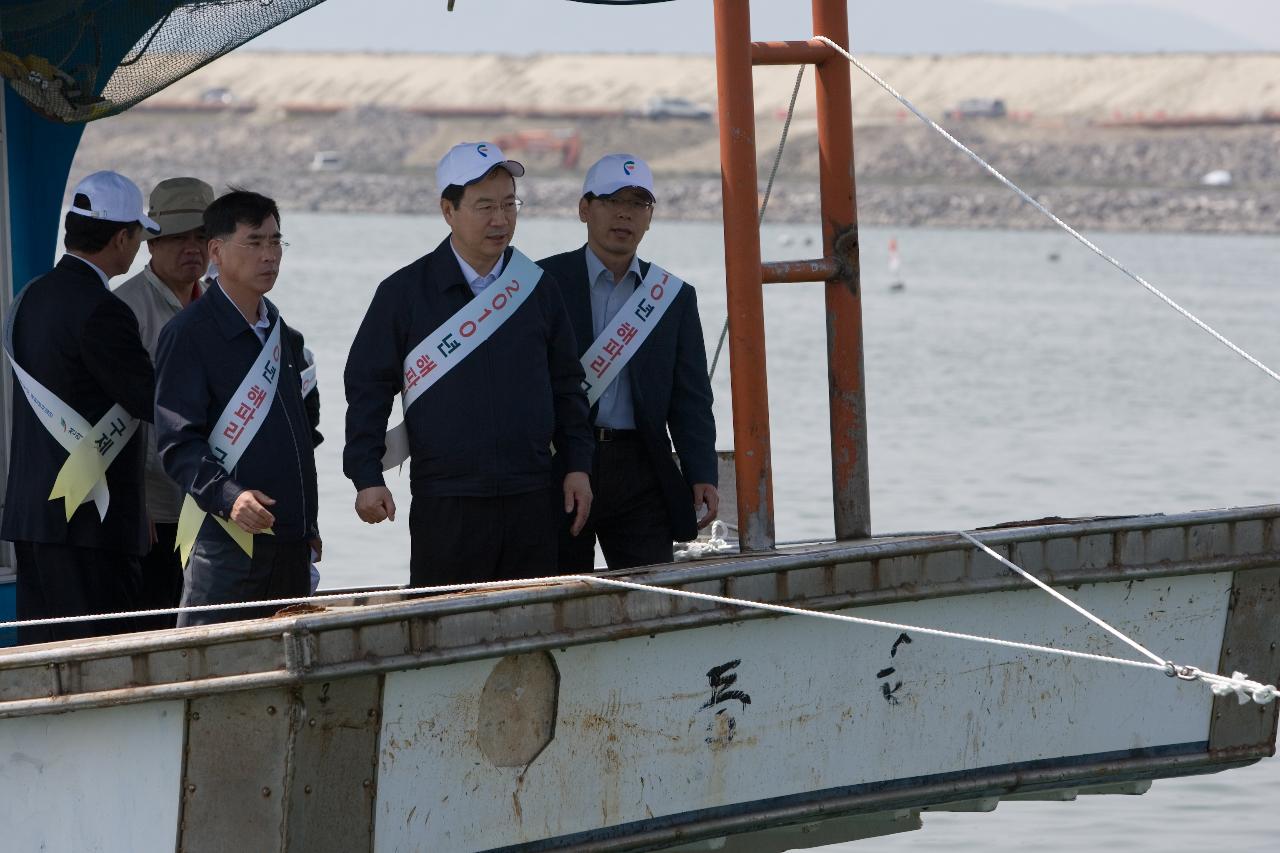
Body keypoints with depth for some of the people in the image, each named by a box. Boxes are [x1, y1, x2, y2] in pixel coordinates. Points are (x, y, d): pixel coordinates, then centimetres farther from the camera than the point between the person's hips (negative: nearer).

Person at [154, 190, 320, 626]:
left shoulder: (276, 329, 17)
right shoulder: (189, 334, -7)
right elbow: (177, 442, -14)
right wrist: (228, 496, -29)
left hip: (289, 541, 8)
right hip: (227, 540, -8)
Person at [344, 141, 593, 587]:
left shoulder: (536, 287, 11)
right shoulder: (405, 292, 1)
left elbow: (566, 385, 18)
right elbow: (366, 387, 3)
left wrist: (576, 466, 11)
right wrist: (367, 478, -4)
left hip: (532, 499, 3)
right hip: (445, 504, -3)